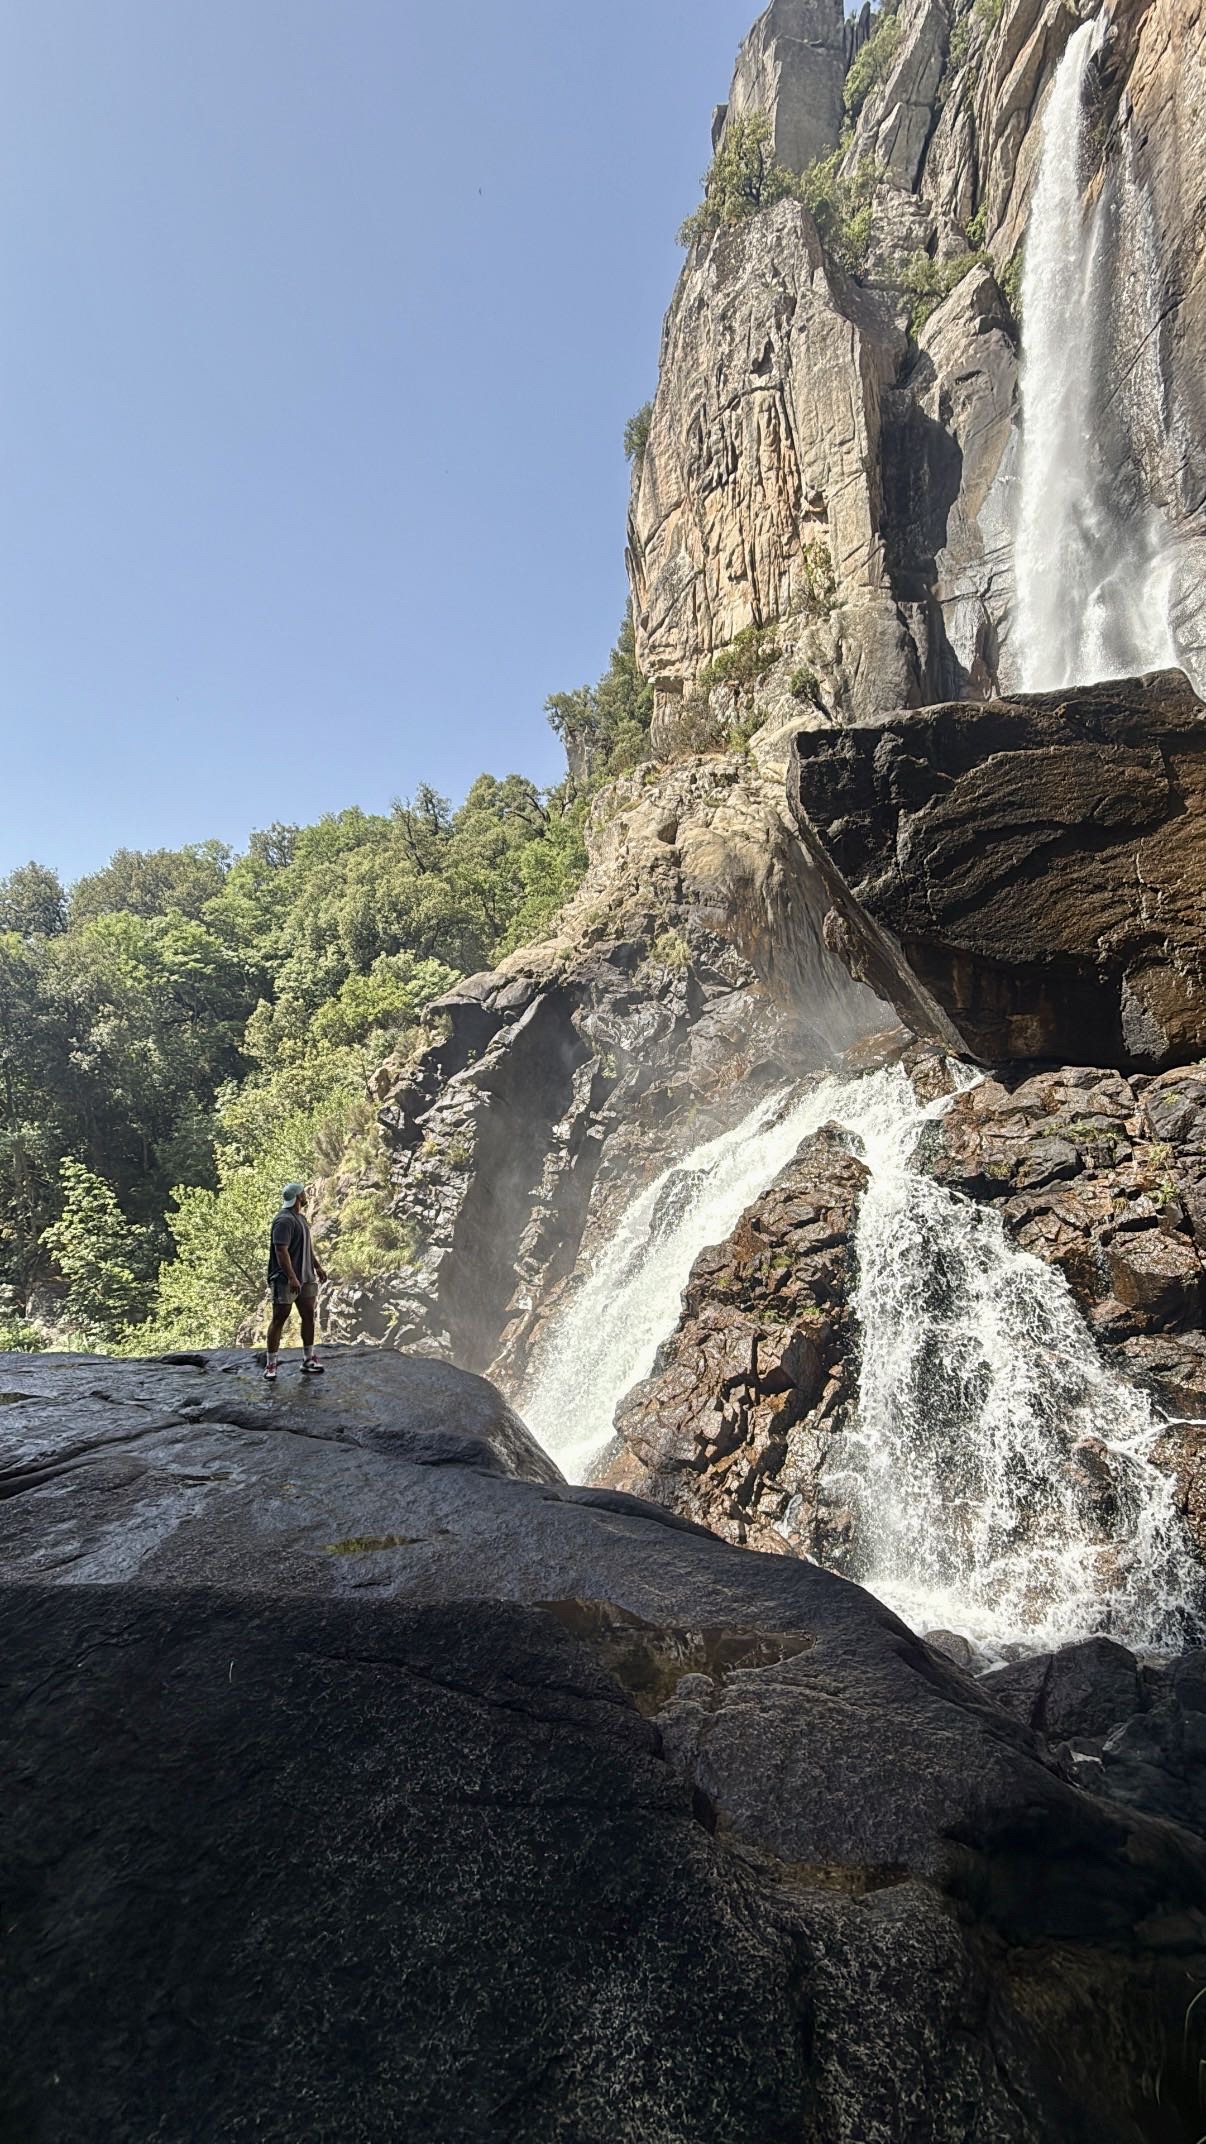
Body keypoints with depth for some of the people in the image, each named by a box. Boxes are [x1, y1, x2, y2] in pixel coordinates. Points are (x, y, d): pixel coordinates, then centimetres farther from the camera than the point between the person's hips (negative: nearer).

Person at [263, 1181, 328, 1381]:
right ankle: (271, 1365, 5)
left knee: (308, 1315, 10)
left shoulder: (301, 1217, 15)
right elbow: (281, 1251, -23)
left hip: (305, 1277, 9)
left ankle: (308, 1359, 19)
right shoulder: (284, 1220, -16)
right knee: (280, 1319, -2)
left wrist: (317, 1266, 27)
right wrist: (292, 1278, -28)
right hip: (285, 1280, -9)